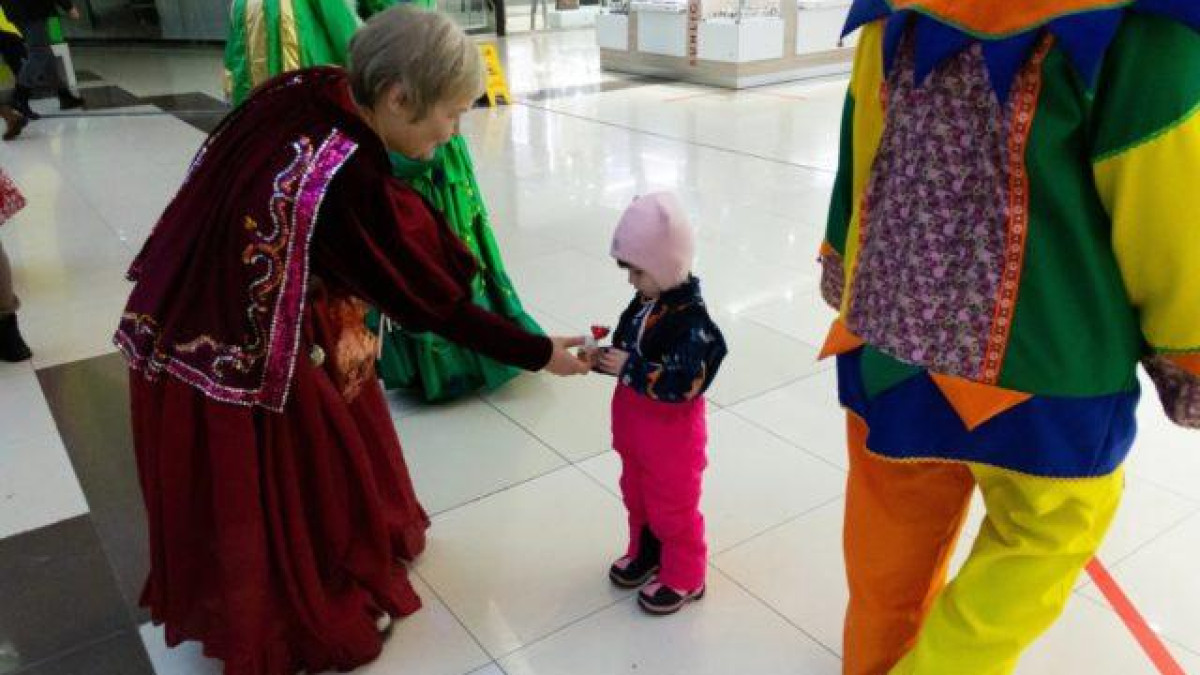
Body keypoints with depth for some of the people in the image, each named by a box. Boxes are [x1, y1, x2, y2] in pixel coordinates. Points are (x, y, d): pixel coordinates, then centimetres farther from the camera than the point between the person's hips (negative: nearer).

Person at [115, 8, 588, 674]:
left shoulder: (305, 93, -9)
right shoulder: (348, 186, -30)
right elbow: (434, 303, -20)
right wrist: (540, 353, -9)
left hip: (192, 327, 8)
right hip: (250, 363, -8)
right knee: (276, 489, 15)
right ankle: (312, 622, 40)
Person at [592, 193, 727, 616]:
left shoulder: (691, 321, -28)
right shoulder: (644, 303, -2)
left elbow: (684, 384, -33)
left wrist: (629, 368, -31)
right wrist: (605, 357, -11)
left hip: (672, 433, -8)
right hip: (634, 423, 8)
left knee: (672, 506, 10)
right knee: (636, 494, 25)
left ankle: (683, 576, 31)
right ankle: (645, 553, 48)